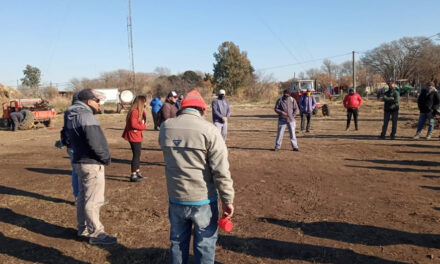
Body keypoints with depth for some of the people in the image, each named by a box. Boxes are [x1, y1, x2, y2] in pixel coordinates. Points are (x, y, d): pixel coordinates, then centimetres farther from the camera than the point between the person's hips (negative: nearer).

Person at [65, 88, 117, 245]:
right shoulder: (86, 115, -19)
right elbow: (95, 142, -26)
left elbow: (71, 138, 19)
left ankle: (83, 229, 31)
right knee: (93, 200, -2)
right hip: (92, 164, -10)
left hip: (80, 161, 10)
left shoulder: (72, 116, 12)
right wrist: (106, 158, -13)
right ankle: (96, 234, 6)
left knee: (83, 197, 19)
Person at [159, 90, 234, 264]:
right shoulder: (208, 130, -15)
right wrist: (227, 200, -9)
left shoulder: (165, 127, -1)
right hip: (203, 199, -4)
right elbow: (221, 171, -16)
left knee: (178, 241, 22)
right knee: (205, 244, 13)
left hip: (176, 198, 4)